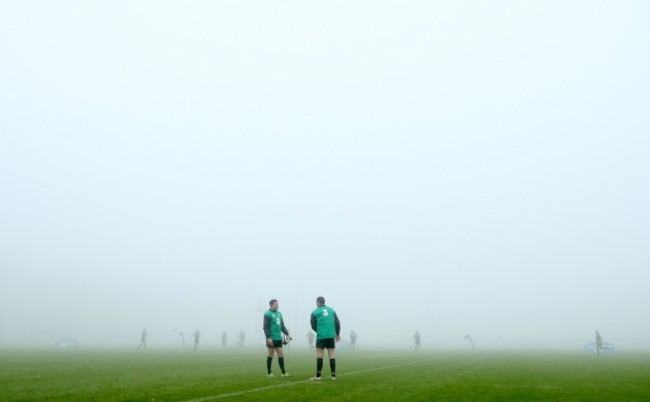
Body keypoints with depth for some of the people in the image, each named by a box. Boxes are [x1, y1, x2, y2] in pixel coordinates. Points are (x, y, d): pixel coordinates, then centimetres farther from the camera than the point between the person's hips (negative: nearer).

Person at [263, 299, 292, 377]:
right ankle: (269, 373, 13)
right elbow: (265, 327, -13)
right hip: (271, 339, -7)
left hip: (278, 338, 7)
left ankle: (283, 372, 10)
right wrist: (268, 337, -21)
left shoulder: (279, 313, 14)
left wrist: (287, 334, 12)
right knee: (271, 355, 2)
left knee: (281, 355, 5)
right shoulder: (268, 314, -8)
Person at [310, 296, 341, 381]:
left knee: (319, 356, 2)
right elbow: (337, 323, 7)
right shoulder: (331, 310, 9)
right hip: (331, 336, 3)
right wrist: (338, 333, 19)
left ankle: (318, 376, 1)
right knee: (332, 356, 6)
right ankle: (333, 375, 6)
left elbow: (313, 326, 1)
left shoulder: (315, 312, 1)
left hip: (321, 336, -3)